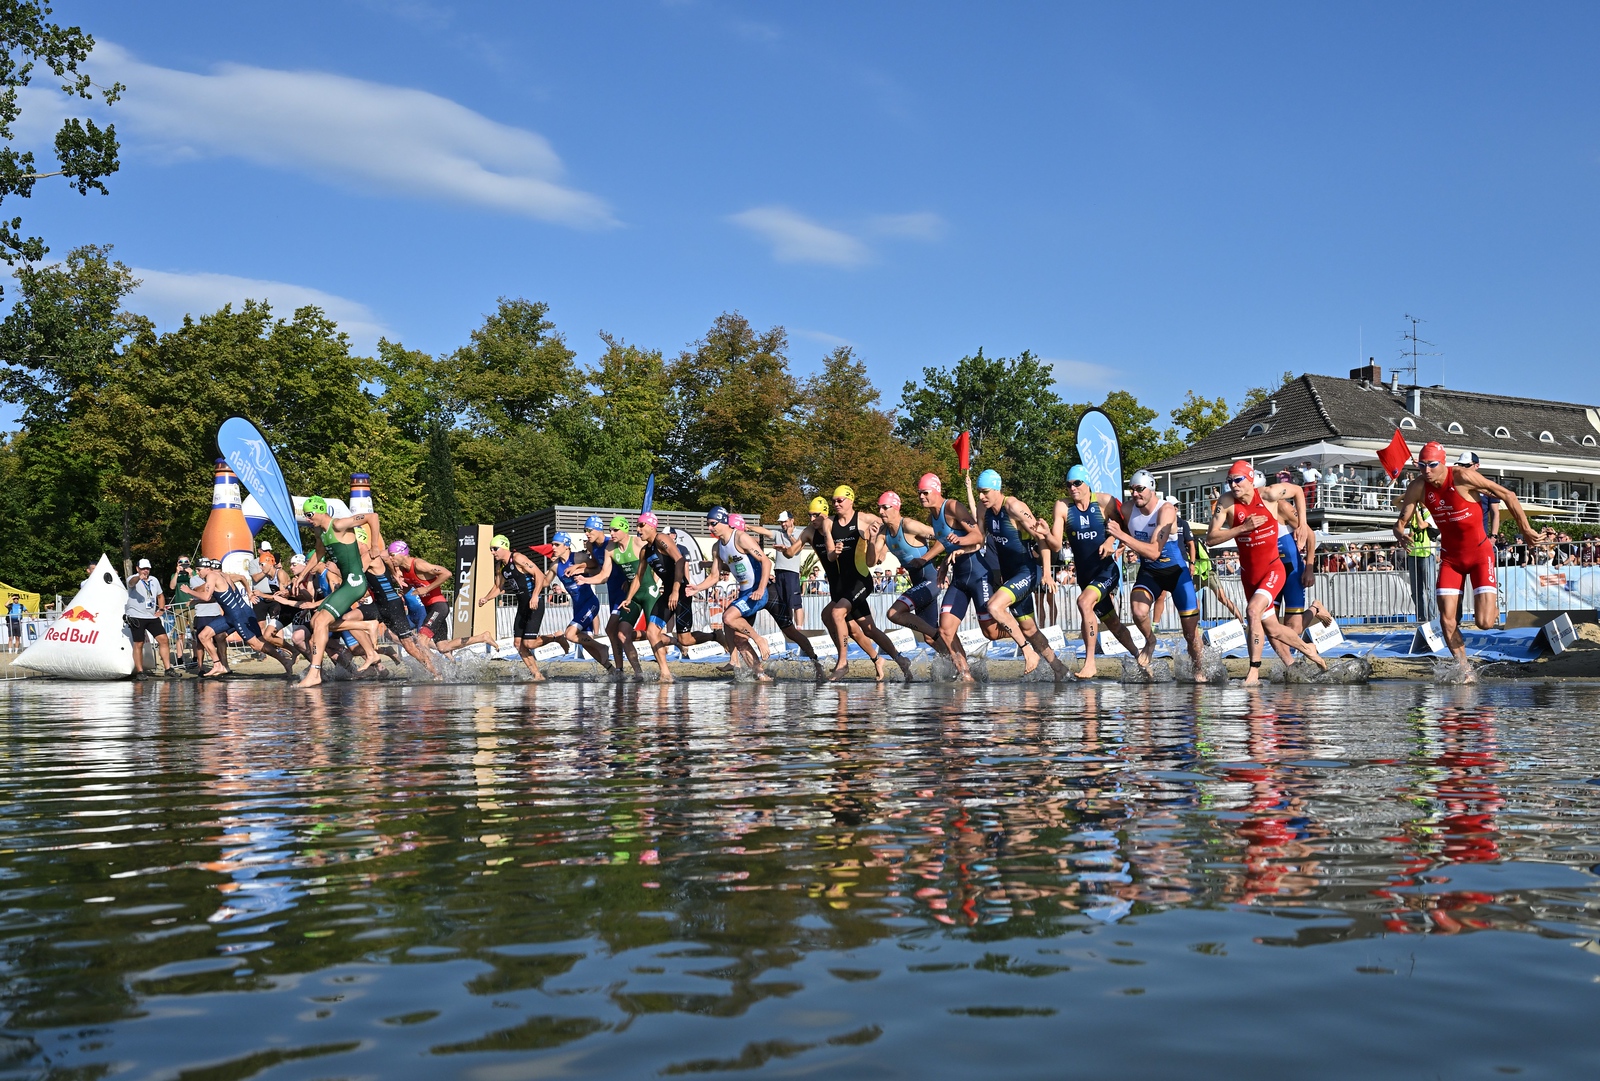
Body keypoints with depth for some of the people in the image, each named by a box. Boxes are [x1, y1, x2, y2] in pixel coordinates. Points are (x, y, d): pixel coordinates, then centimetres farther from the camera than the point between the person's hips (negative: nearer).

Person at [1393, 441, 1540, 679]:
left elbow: (1508, 495, -13)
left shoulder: (1463, 477, -23)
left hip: (1479, 553, -3)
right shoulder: (1418, 488, -11)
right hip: (1450, 556, 3)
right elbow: (1401, 522, -9)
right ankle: (1464, 669, 13)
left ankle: (1493, 602, 25)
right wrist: (1401, 534, -33)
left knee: (1485, 622, -12)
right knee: (1447, 620, -6)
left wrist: (1525, 530, -8)